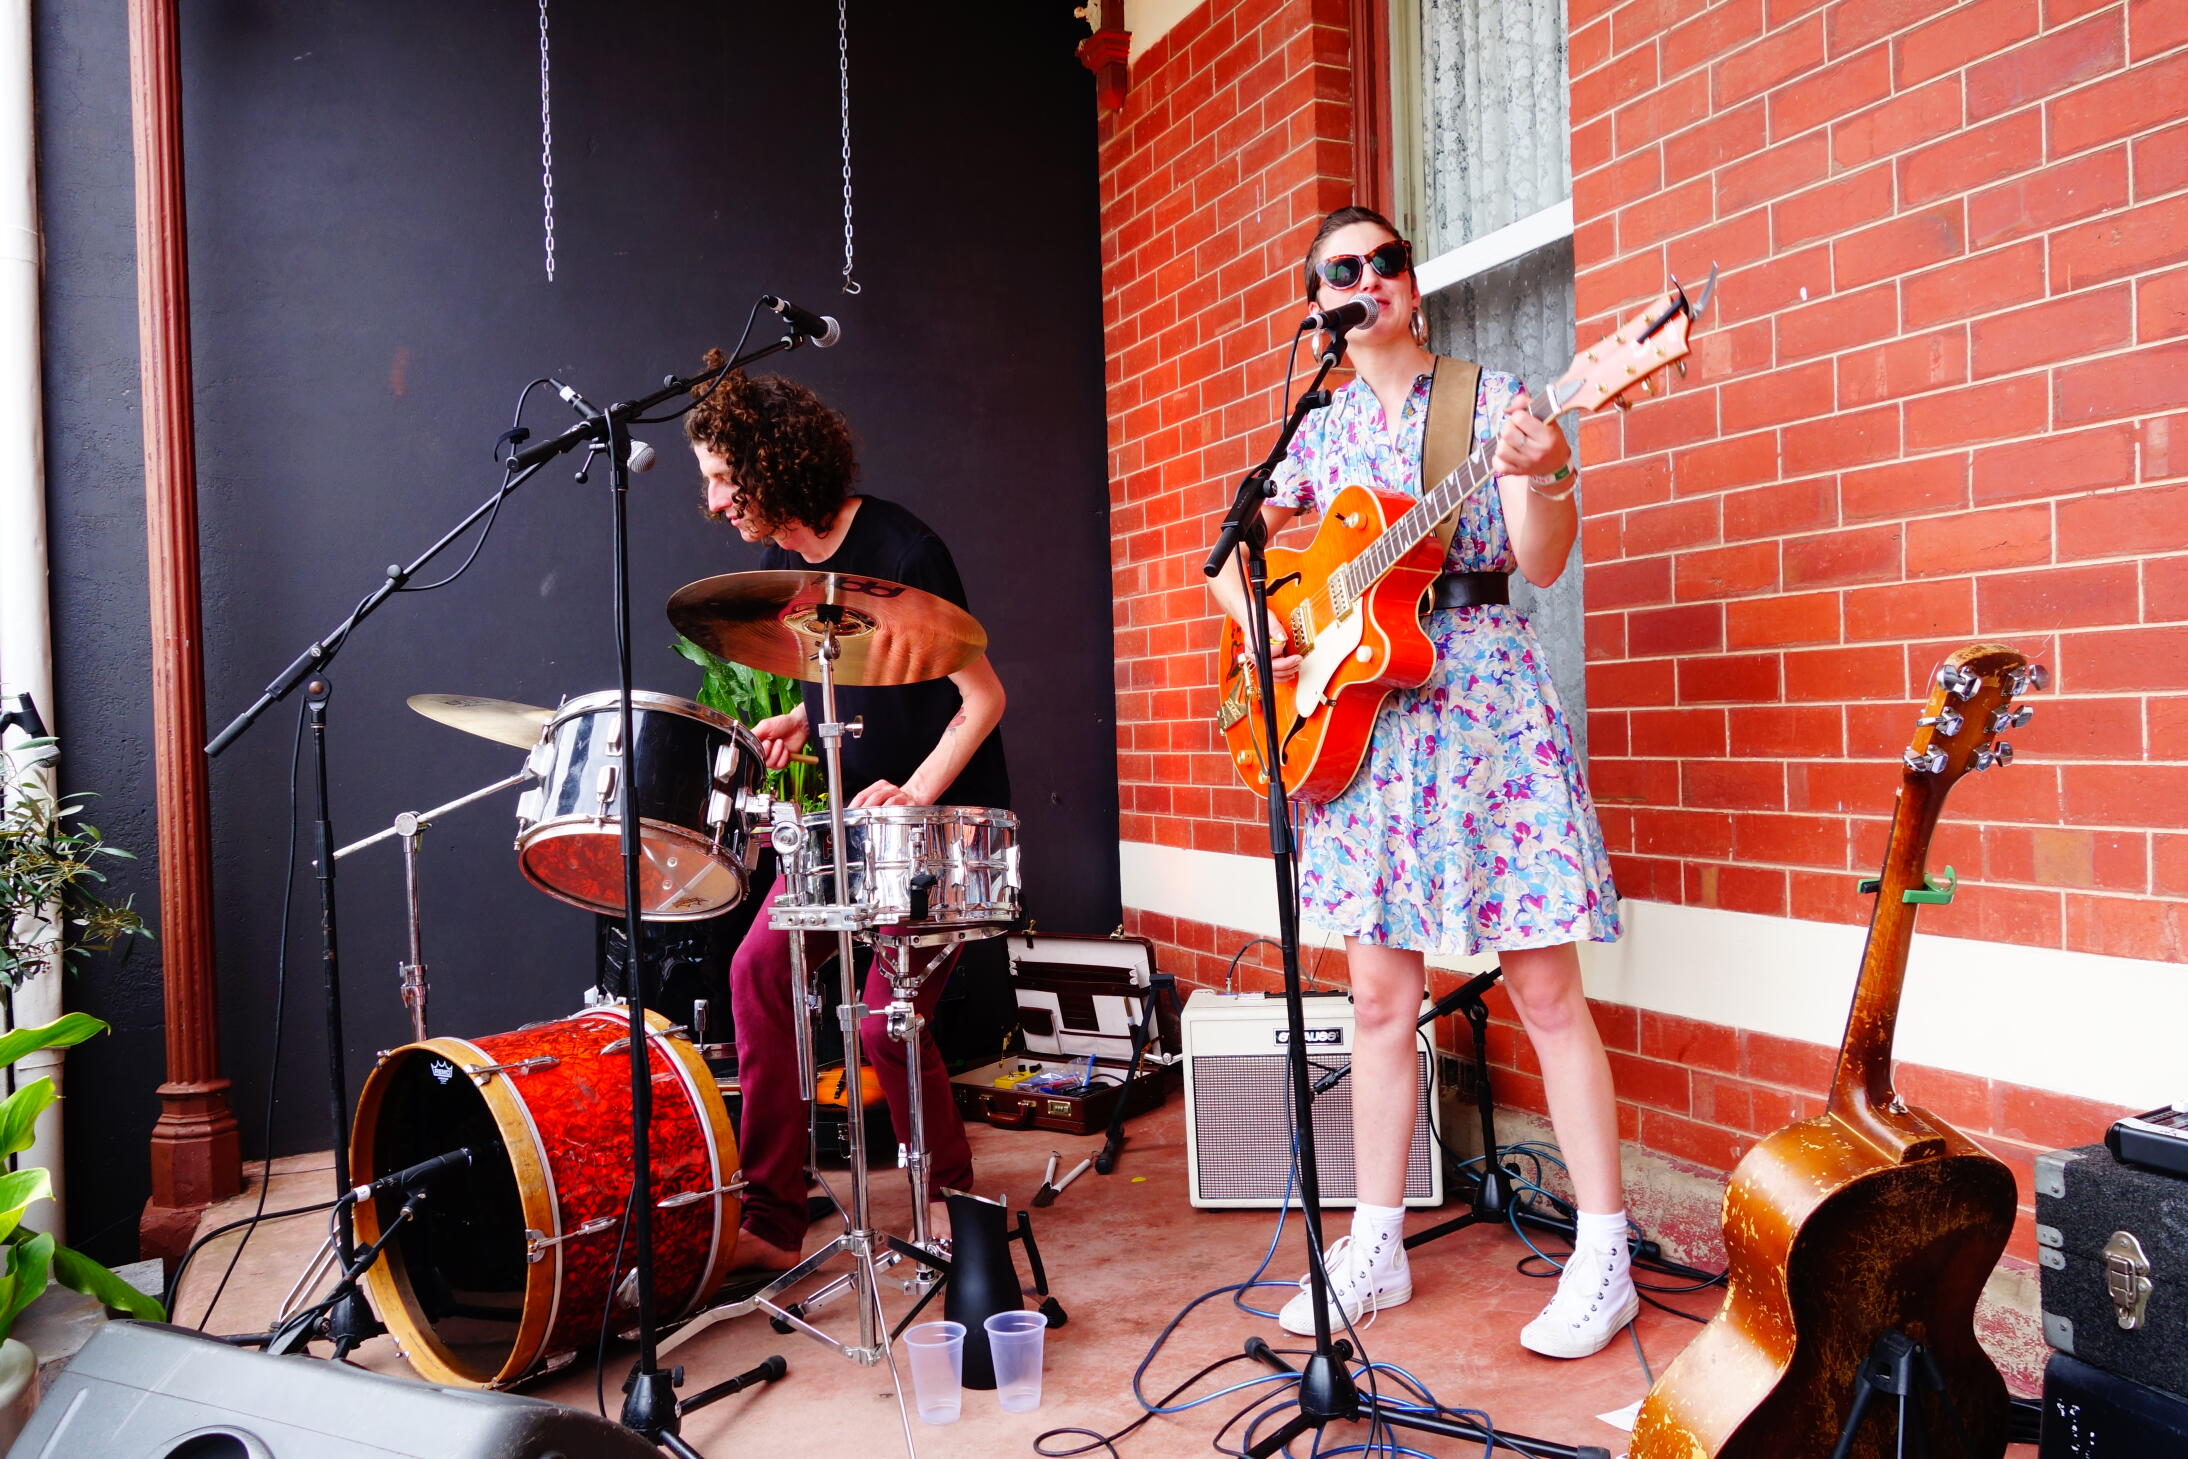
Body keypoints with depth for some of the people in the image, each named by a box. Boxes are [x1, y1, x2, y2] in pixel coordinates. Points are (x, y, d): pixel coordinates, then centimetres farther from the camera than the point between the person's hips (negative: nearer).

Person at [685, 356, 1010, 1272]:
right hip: (856, 810, 7)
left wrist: (916, 792, -22)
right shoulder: (778, 563, 5)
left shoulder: (900, 550, -18)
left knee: (885, 1023, -12)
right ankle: (769, 1222, 1)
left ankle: (954, 1204, 13)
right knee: (760, 966, -8)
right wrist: (801, 721, 3)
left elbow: (983, 699, -14)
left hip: (947, 810, -7)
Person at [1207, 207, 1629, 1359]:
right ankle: (1376, 1245, 19)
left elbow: (1543, 563, -7)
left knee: (1546, 992, -2)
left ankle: (1605, 1257, 9)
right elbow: (1228, 556, 16)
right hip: (1359, 715, 4)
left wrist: (1539, 477, -26)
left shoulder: (1491, 399, 3)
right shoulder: (1317, 431, 13)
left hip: (1484, 696, -3)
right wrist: (1265, 628, -2)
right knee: (1380, 997, 8)